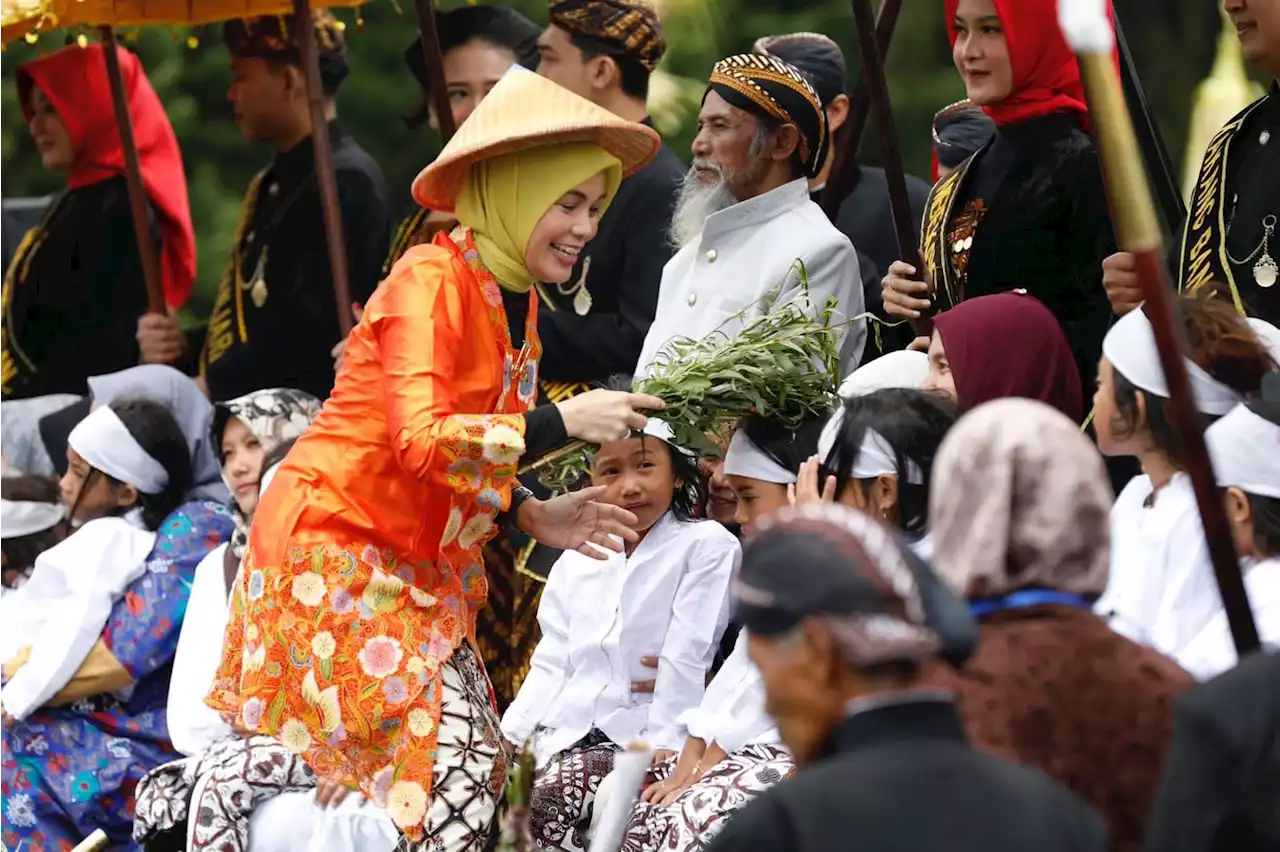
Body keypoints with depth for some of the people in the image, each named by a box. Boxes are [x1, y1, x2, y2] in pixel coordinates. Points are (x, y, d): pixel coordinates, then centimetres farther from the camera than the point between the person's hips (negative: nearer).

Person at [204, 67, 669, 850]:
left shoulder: (519, 304, 9)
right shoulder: (432, 281, -17)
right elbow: (422, 442, -27)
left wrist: (537, 518, -1)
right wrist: (561, 423, -28)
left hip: (419, 573, 9)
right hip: (332, 550, -9)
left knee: (481, 769, 1)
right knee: (449, 769, -16)